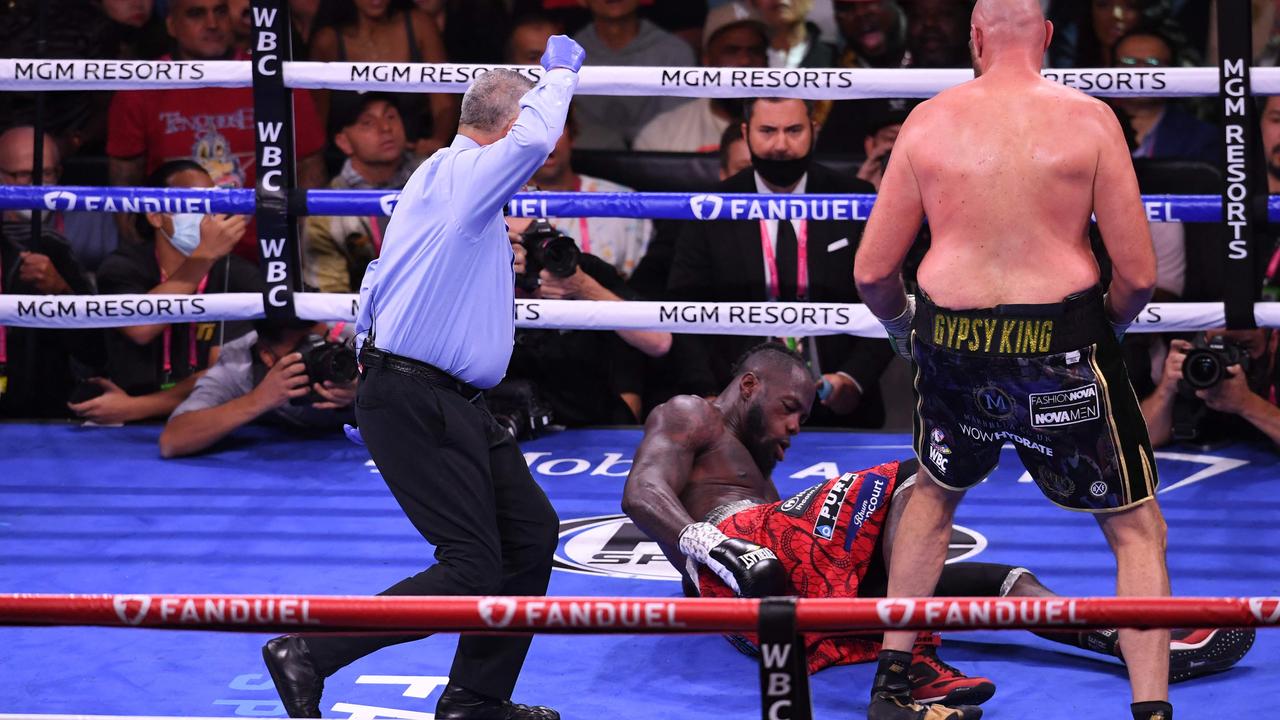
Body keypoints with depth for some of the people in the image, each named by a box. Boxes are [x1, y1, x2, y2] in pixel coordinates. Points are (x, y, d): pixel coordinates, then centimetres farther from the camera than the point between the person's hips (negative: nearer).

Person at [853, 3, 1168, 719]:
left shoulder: (928, 121, 2)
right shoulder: (1088, 119, -5)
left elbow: (873, 271, 4)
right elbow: (1139, 275, -6)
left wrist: (903, 326, 25)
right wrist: (1108, 326, 15)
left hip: (951, 336, 3)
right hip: (1061, 344, -3)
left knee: (937, 491, 31)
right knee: (1137, 528, 12)